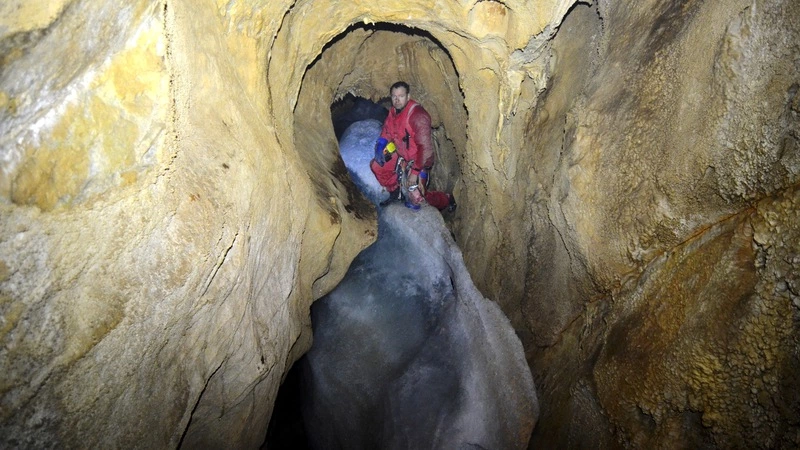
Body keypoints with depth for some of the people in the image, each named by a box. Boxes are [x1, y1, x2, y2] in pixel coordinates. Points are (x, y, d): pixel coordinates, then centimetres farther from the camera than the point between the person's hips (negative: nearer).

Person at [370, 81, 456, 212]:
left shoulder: (417, 115, -30)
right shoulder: (394, 110, -4)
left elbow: (425, 146, -31)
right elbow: (387, 131, 13)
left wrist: (415, 171, -28)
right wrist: (380, 147, -6)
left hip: (418, 161, -8)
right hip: (403, 155, 8)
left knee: (418, 199, -5)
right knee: (376, 166, 5)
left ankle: (447, 199, 24)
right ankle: (395, 193, 26)